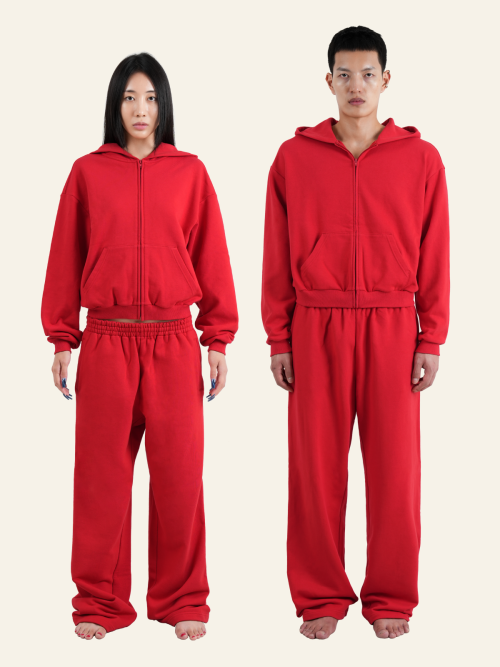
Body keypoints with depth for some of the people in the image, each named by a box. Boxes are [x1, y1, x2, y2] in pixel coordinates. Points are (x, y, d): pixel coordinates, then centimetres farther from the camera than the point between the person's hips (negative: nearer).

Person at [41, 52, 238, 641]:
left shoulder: (190, 172, 7)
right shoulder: (87, 172, 7)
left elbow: (211, 258, 7)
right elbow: (65, 259, 8)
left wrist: (217, 340, 4)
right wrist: (61, 341, 5)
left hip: (174, 341, 0)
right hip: (106, 342, 0)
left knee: (178, 471, 2)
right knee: (101, 472, 4)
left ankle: (182, 601, 16)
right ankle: (100, 604, 17)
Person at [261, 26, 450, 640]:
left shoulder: (420, 159, 5)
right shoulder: (294, 158, 5)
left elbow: (434, 259, 4)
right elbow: (277, 259, 6)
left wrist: (431, 340, 0)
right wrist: (278, 339, 2)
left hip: (392, 328, 0)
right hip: (315, 329, 0)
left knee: (394, 467, 3)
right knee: (315, 465, 3)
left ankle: (391, 600, 17)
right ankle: (321, 599, 16)